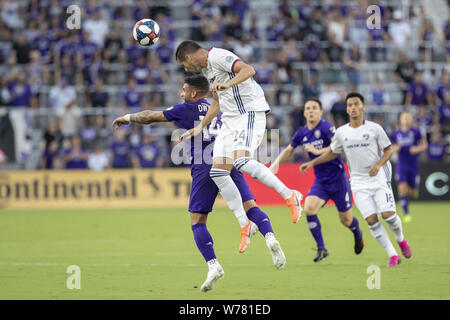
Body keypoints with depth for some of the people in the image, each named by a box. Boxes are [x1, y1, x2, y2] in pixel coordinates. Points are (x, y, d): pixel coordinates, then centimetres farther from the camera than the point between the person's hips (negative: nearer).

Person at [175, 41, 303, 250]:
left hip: (250, 114, -10)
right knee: (218, 173, -2)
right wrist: (199, 128, 32)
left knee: (241, 162, -30)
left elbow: (248, 70, -27)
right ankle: (244, 225, 3)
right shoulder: (207, 68, 21)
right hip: (230, 120, 10)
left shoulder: (218, 57, -10)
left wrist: (227, 84, -42)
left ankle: (290, 196, -19)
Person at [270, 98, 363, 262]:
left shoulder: (326, 127, -14)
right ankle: (321, 248, -10)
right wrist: (276, 162, 7)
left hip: (338, 179, -4)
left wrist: (318, 151, -33)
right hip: (320, 181, 4)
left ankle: (358, 234, 41)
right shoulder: (301, 134, 4)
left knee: (346, 220, 4)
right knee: (309, 208, -21)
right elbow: (289, 150, 21)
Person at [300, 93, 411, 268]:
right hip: (358, 182, 2)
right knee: (371, 219, -10)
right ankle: (393, 256, -2)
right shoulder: (341, 132, 6)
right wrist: (312, 162, 15)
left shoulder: (374, 128, -2)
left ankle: (400, 239, 18)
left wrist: (378, 164, -14)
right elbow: (332, 152, 22)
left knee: (388, 214, -14)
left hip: (379, 178, -2)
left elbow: (388, 150, 3)